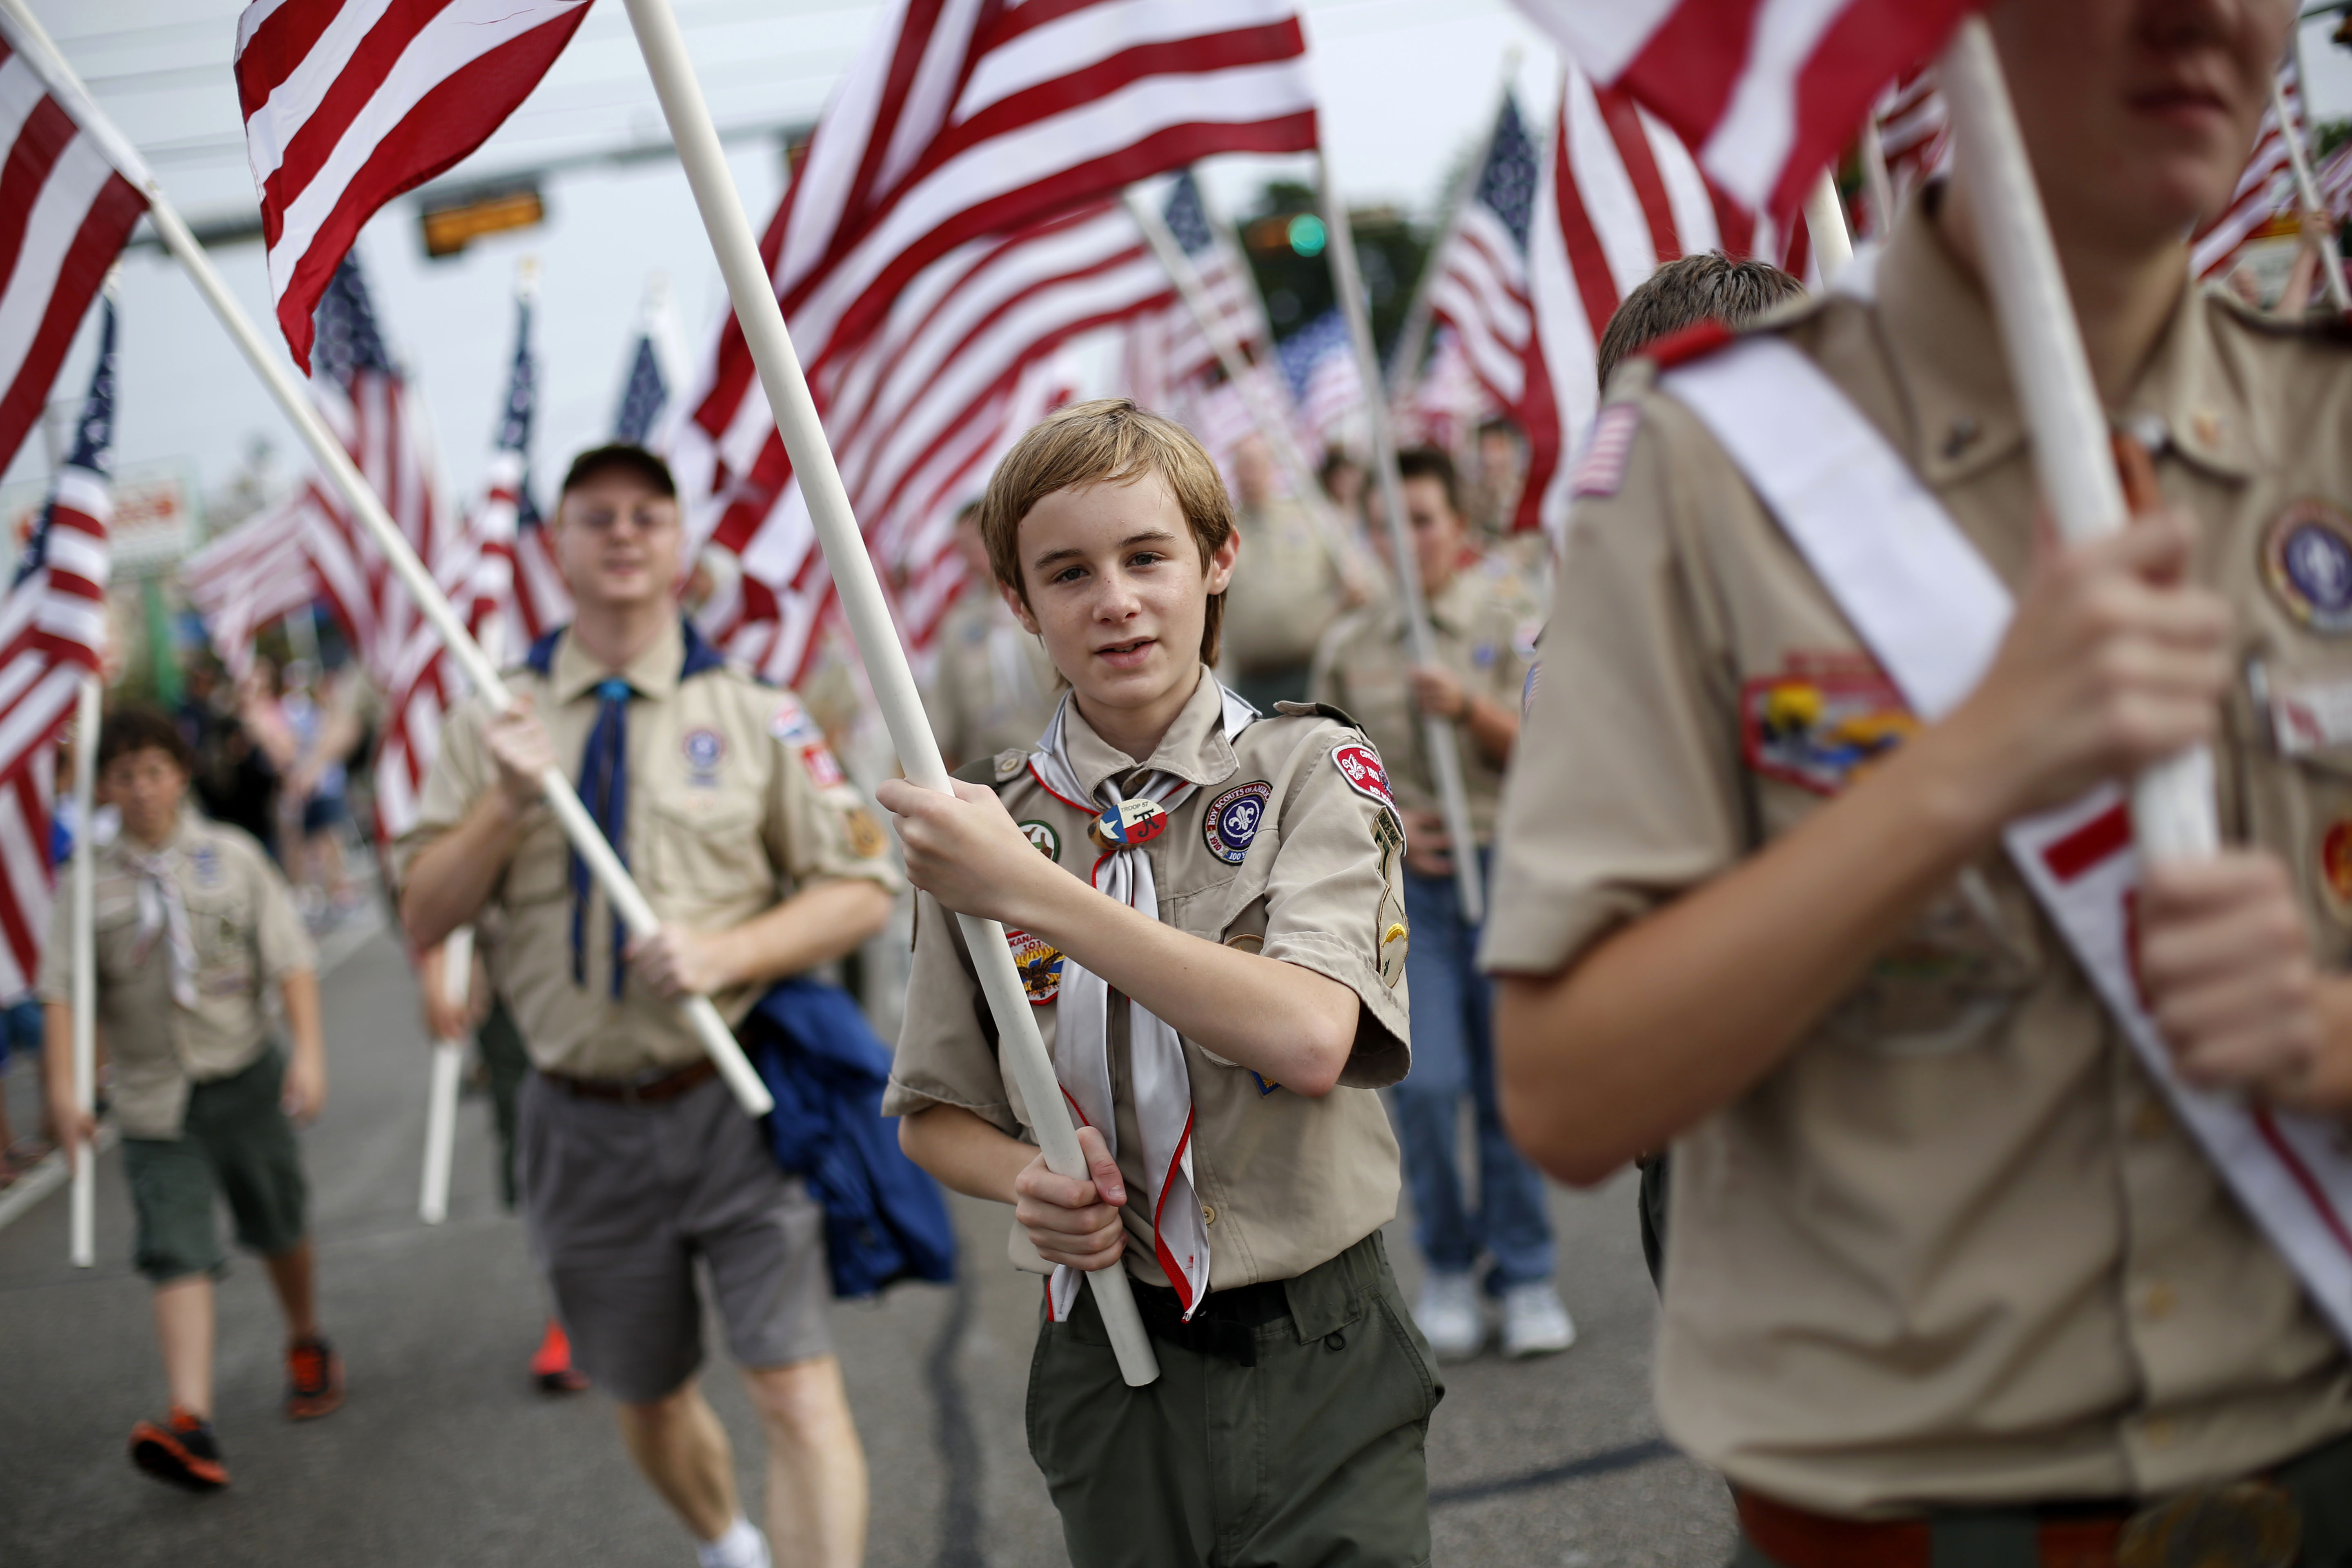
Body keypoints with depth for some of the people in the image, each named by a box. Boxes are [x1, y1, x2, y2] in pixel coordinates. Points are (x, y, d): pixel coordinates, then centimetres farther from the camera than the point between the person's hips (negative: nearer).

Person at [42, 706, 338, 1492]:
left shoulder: (232, 858, -1)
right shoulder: (91, 882, -2)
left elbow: (289, 960, -3)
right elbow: (62, 989, -3)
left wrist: (308, 1051, -12)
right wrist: (62, 1087, -10)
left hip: (245, 1079, 1)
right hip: (154, 1098, -1)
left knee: (279, 1228, 17)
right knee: (177, 1254, -12)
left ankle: (308, 1348, 44)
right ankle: (191, 1425, -20)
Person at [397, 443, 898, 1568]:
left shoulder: (754, 715, 2)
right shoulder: (494, 727, 6)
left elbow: (862, 889, -1)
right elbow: (423, 919, 2)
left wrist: (726, 951, -17)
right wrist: (506, 804, -15)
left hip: (735, 1101, -2)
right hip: (585, 1124, 3)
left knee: (798, 1391, -13)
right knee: (648, 1398, 18)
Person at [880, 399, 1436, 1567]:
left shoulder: (1311, 771, -6)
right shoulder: (977, 828, 2)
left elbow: (1308, 1040, -23)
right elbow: (933, 1118, 12)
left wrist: (1031, 892, -23)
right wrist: (1026, 1184, -11)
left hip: (1318, 1373, -2)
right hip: (1111, 1372, 2)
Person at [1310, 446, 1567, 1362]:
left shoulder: (1510, 631, 5)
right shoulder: (1348, 647, 9)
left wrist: (1470, 709, -17)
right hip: (1406, 879, 0)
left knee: (1510, 1081, 2)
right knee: (1425, 1083, -7)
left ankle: (1523, 1276, 15)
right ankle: (1448, 1269, 11)